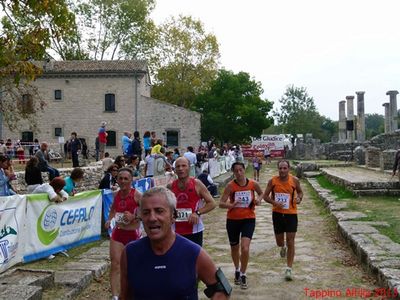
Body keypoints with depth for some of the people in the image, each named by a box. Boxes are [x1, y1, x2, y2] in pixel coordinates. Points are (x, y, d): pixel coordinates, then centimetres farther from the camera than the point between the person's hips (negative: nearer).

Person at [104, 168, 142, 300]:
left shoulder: (137, 195, -16)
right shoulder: (117, 194, 1)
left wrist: (134, 217, -28)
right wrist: (109, 220, 4)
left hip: (133, 234, -4)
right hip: (117, 233, 4)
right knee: (115, 264, -5)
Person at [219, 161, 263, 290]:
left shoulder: (253, 184, -6)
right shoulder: (230, 186, -11)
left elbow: (261, 193, 15)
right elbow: (221, 203, -15)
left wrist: (258, 200, -6)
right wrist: (231, 205, -34)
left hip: (249, 219, 0)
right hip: (233, 220, 1)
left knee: (245, 248, -16)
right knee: (234, 248, 17)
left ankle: (243, 275, 5)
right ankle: (237, 270, 45)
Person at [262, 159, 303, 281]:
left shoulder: (294, 180, -6)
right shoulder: (272, 181, -6)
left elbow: (300, 191, 12)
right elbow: (265, 196, 2)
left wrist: (299, 198, -11)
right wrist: (274, 202, -17)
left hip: (291, 213, -1)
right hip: (277, 213, 1)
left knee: (290, 242, -3)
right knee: (279, 242, 11)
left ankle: (289, 269, 6)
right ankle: (283, 247, 50)